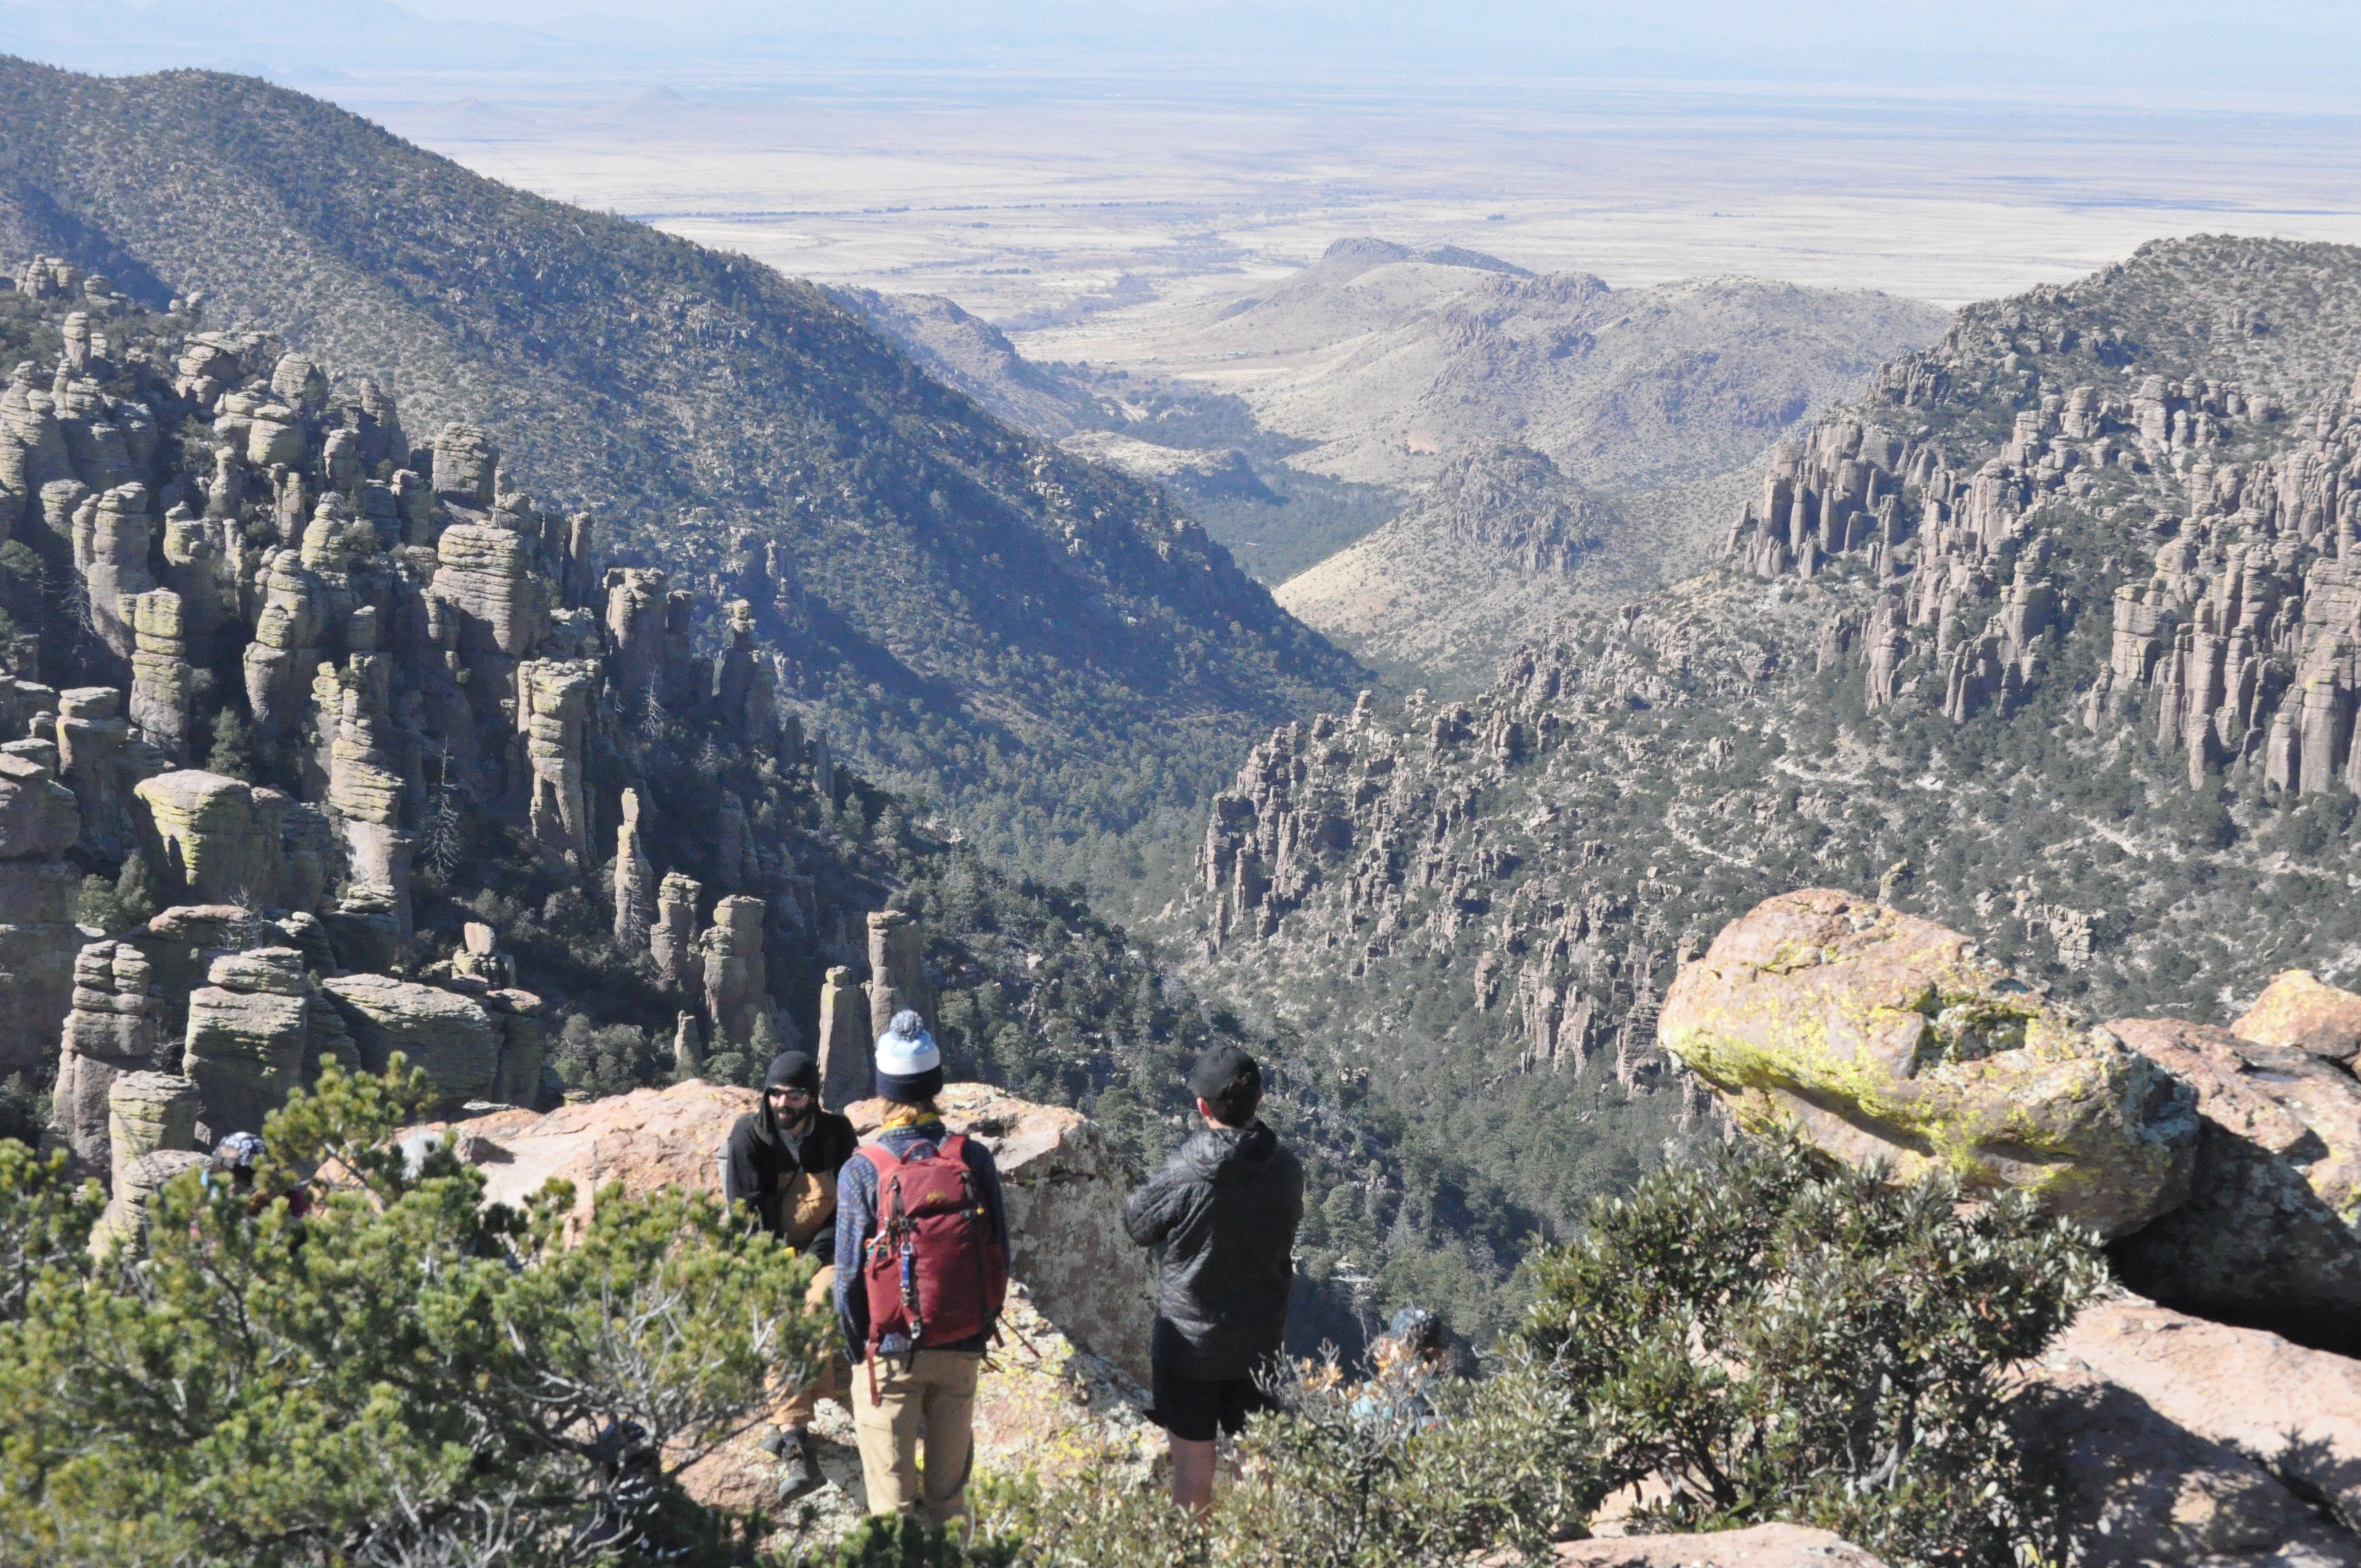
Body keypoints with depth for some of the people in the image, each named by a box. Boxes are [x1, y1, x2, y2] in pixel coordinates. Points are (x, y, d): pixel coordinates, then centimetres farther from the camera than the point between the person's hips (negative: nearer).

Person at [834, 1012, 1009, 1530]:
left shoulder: (863, 1170, -11)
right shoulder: (975, 1160, -4)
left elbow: (850, 1276, -8)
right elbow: (1001, 1258, 1)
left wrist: (859, 1352, 6)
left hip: (891, 1351, -3)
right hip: (962, 1351, 3)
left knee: (894, 1502, 5)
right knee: (949, 1495, 16)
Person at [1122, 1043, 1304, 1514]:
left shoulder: (1183, 1175, -21)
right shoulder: (1287, 1171, -8)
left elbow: (1138, 1226, -5)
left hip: (1188, 1340, -3)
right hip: (1260, 1341, 3)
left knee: (1192, 1462, 7)